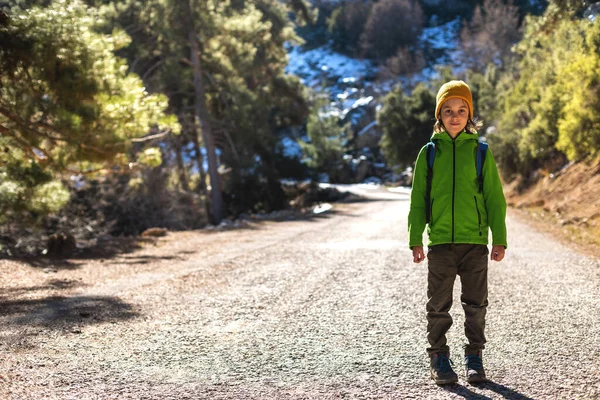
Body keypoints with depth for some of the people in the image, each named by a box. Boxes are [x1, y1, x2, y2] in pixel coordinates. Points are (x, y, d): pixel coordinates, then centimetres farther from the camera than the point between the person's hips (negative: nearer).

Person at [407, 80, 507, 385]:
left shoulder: (480, 152, 3)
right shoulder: (429, 153, 4)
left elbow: (495, 198, 4)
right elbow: (417, 199, 6)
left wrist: (500, 239, 0)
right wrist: (415, 240, 1)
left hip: (475, 242, 0)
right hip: (440, 242, 0)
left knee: (476, 305, 8)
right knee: (439, 305, 6)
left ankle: (474, 357, 22)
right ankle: (439, 358, 18)